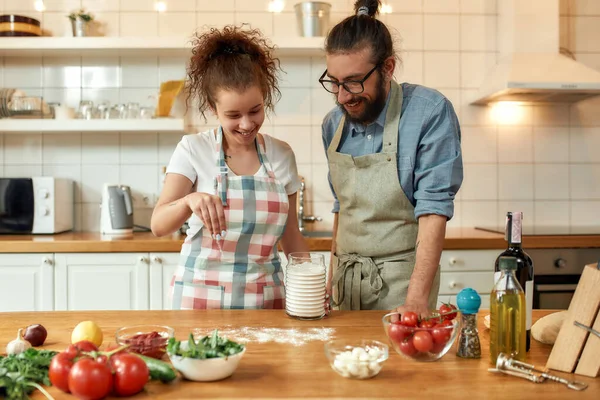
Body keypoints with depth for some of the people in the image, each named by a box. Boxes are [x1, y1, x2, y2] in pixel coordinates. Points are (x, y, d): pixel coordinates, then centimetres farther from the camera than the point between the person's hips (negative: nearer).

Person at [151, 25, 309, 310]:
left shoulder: (282, 155, 2)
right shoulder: (193, 150, -6)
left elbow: (290, 236, 9)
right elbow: (158, 225, -15)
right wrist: (189, 201, -35)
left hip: (265, 295, 3)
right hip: (202, 294, -2)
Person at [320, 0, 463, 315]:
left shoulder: (430, 113, -14)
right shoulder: (333, 125, 3)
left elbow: (434, 210, -18)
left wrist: (416, 301, -24)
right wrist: (332, 278, 12)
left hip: (401, 280, -5)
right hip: (346, 278, 5)